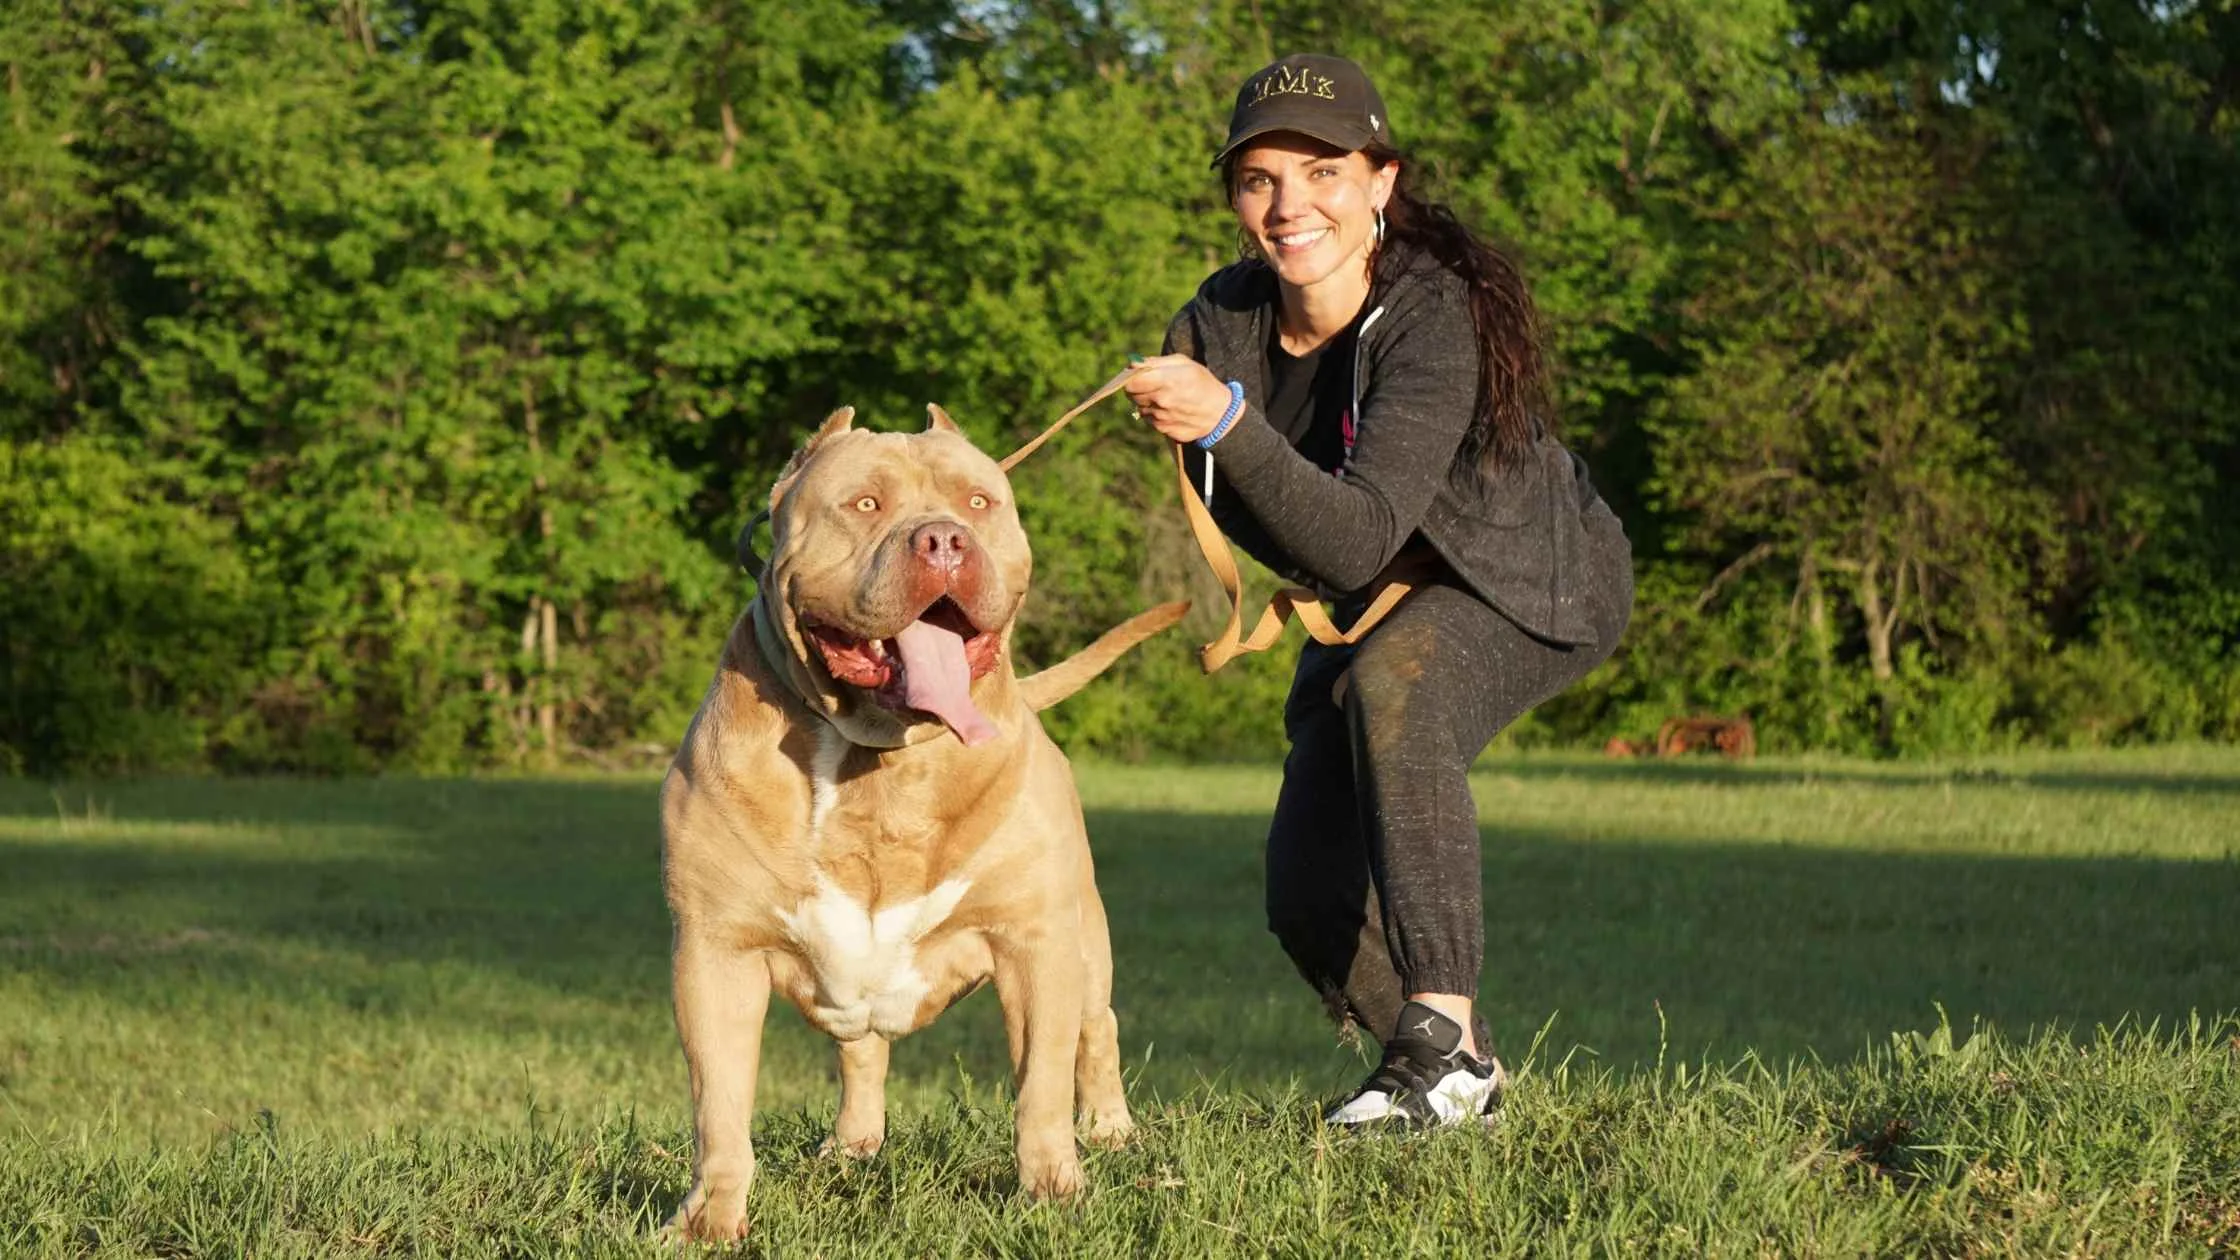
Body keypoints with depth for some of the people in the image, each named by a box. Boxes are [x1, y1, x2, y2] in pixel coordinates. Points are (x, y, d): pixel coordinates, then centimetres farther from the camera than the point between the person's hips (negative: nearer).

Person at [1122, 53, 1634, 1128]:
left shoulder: (1435, 316, -33)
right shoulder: (1223, 325, -17)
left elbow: (1360, 541, -43)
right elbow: (1242, 520, -1)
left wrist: (1229, 423, -52)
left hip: (1534, 576, -6)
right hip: (1380, 605, 7)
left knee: (1392, 686, -37)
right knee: (1310, 898, 2)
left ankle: (1442, 1035, -35)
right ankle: (1461, 1075, 30)